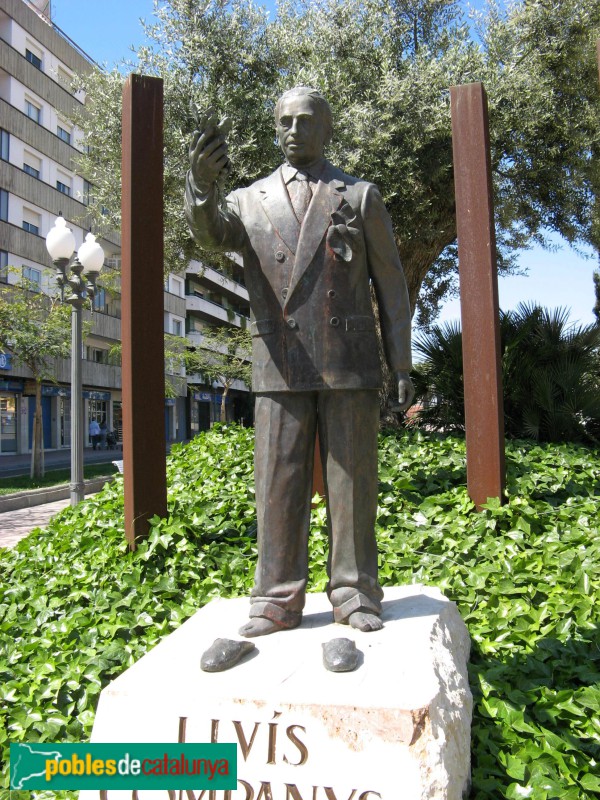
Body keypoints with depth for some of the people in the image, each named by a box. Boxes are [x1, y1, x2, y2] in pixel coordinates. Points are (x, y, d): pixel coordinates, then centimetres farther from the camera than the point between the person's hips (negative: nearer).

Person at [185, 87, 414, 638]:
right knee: (278, 483, 2)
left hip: (349, 364, -1)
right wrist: (201, 182, -29)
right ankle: (277, 599, 12)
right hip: (281, 367, 1)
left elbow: (391, 286, 8)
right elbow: (209, 232, -7)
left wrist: (402, 366, 1)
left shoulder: (361, 196, 13)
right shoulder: (250, 200, 16)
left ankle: (354, 593, 15)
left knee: (352, 480, 3)